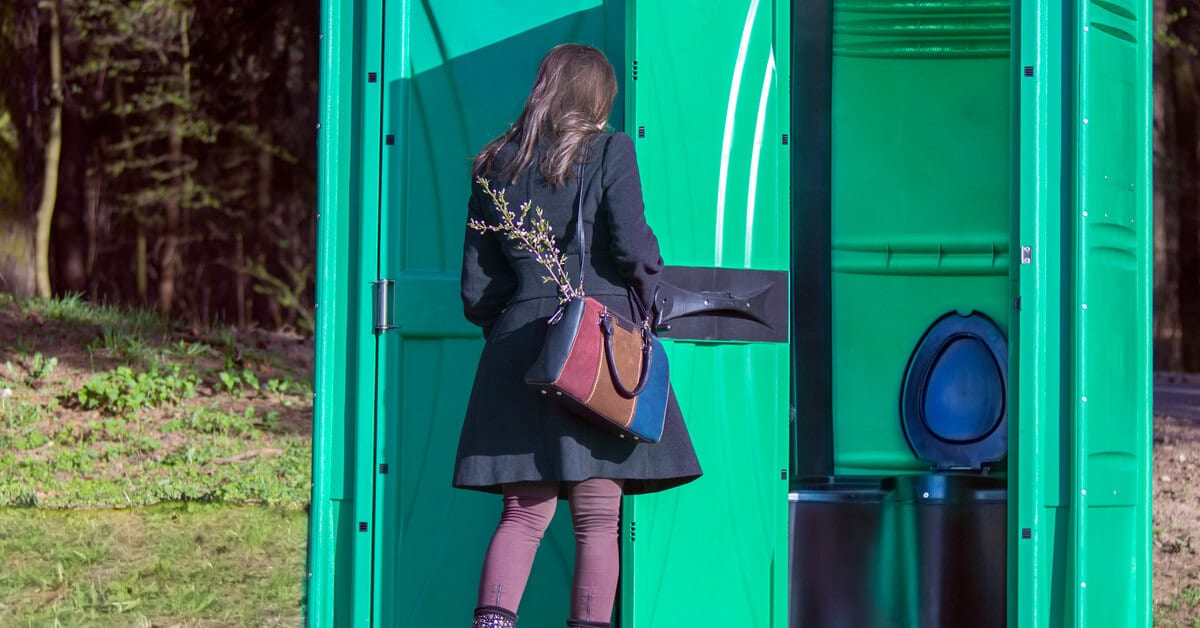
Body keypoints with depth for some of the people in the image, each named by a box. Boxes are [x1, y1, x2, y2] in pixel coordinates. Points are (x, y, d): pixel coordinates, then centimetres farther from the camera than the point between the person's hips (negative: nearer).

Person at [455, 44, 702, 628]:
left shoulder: (495, 165, 11)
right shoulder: (608, 152, -1)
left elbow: (477, 287, 11)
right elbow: (632, 247, -9)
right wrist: (652, 297, 9)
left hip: (519, 342, 4)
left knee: (523, 515, 6)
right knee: (597, 520, 1)